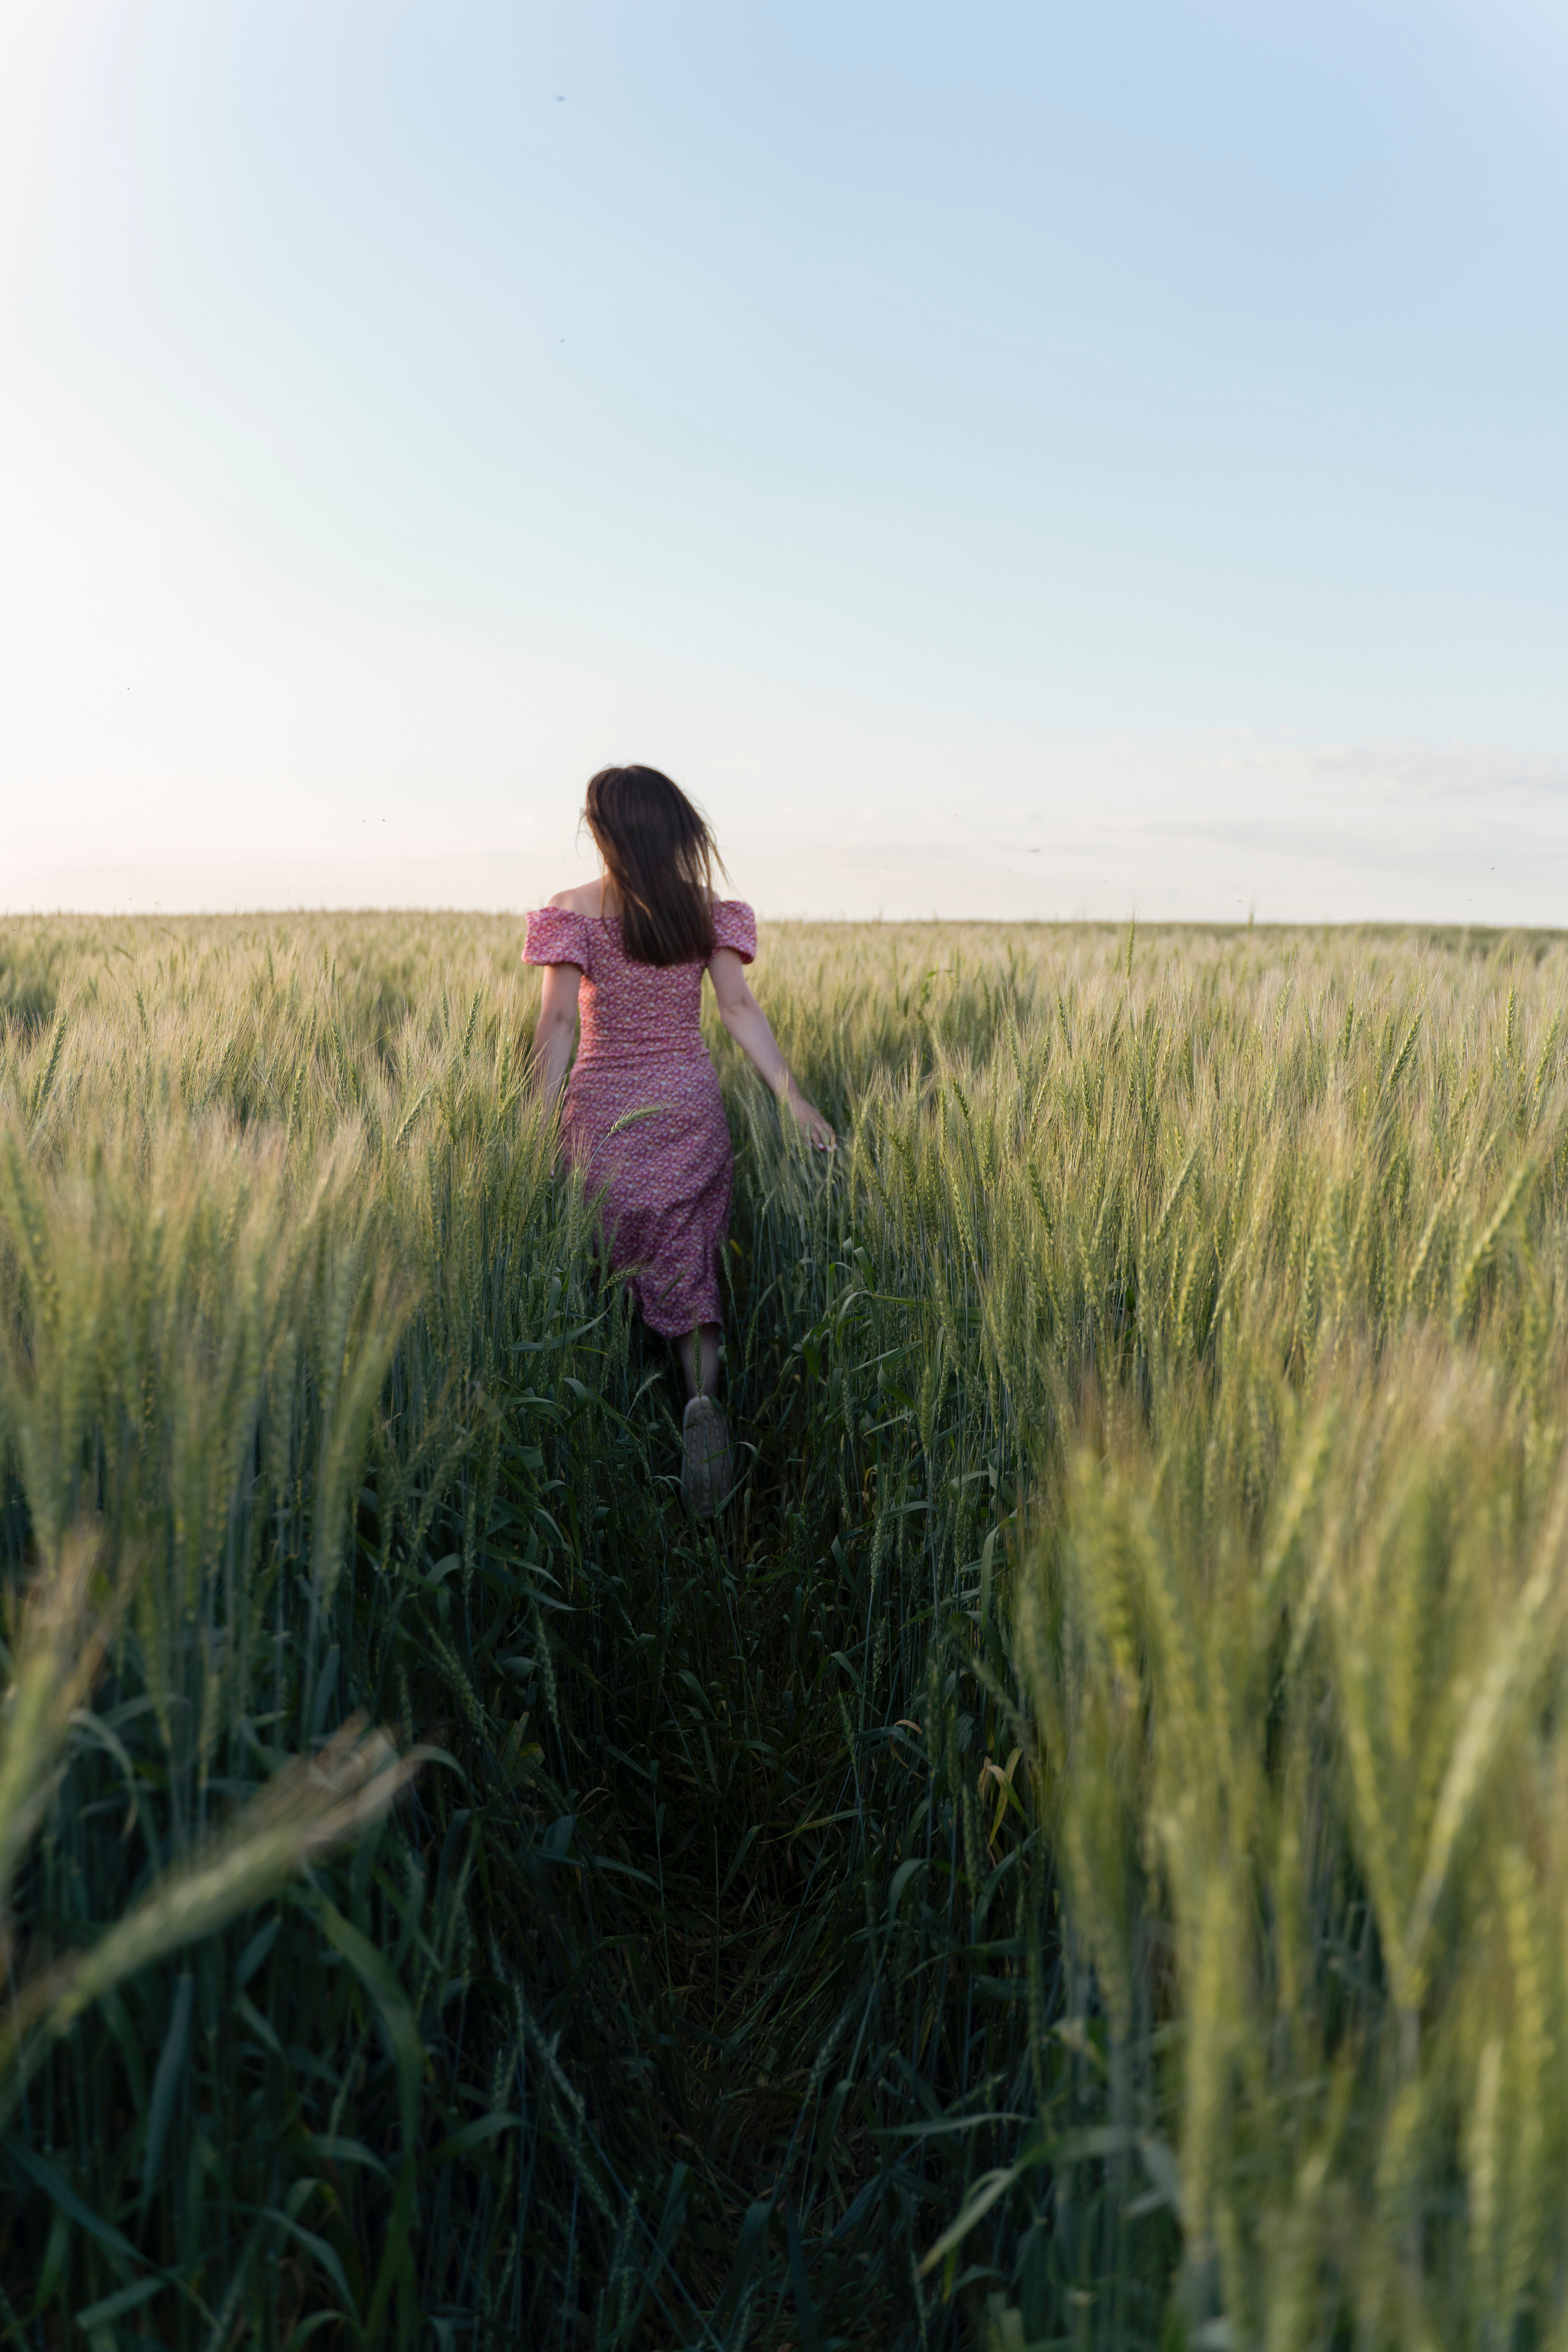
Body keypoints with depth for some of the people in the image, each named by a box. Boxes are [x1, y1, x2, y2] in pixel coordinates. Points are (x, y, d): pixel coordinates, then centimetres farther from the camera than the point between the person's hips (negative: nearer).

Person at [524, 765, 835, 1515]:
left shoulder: (575, 910, -5)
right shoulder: (706, 910, 2)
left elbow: (557, 1021, -9)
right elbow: (739, 1010, -4)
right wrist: (791, 1095, -4)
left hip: (604, 1107, -2)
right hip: (689, 1101, 2)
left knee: (605, 1271, 11)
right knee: (687, 1269, 7)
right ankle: (703, 1395, -15)